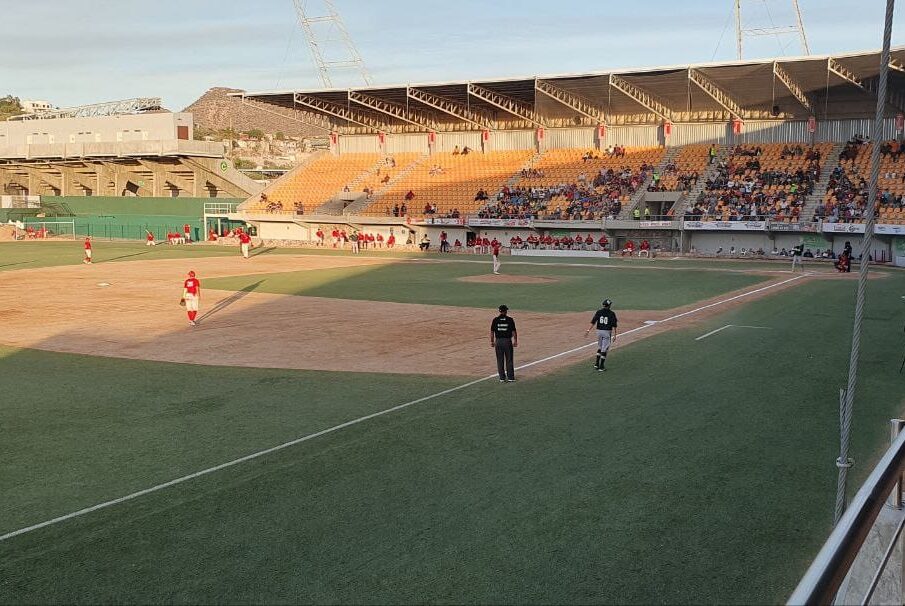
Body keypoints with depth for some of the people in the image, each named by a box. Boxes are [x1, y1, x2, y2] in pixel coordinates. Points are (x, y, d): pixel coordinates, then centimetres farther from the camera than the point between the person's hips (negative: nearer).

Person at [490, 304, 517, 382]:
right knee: (509, 360, 7)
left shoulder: (495, 320, -2)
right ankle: (510, 377, 9)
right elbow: (514, 332, -3)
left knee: (500, 360, 8)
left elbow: (492, 332, 0)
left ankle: (502, 378, 9)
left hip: (498, 341, 1)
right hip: (508, 341, -1)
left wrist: (492, 341, 10)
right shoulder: (510, 320, -5)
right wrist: (515, 341, 7)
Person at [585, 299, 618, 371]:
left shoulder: (599, 312, 0)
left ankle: (597, 363, 18)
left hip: (599, 331, 3)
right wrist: (614, 335, -9)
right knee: (604, 349, 1)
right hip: (607, 332, -3)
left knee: (600, 347, 21)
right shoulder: (611, 313, -7)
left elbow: (593, 322, -6)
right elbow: (613, 325, -11)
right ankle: (601, 367, 2)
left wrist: (588, 330, -8)